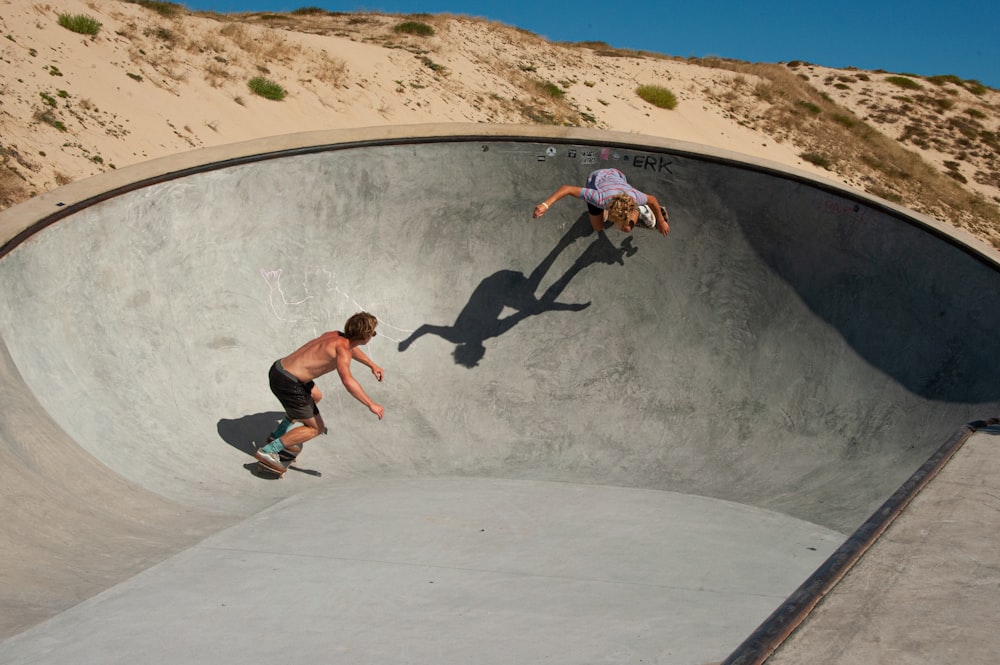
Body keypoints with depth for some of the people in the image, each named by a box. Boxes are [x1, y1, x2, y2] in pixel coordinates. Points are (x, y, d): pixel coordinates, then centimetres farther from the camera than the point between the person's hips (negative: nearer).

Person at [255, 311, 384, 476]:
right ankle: (267, 452, 0)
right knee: (316, 428, 3)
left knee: (316, 397, 33)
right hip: (288, 383, -9)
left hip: (278, 369, 9)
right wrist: (371, 405, -29)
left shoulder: (336, 335, 11)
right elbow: (348, 382, -32)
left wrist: (372, 365, 43)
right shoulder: (342, 348, -17)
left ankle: (278, 436, 34)